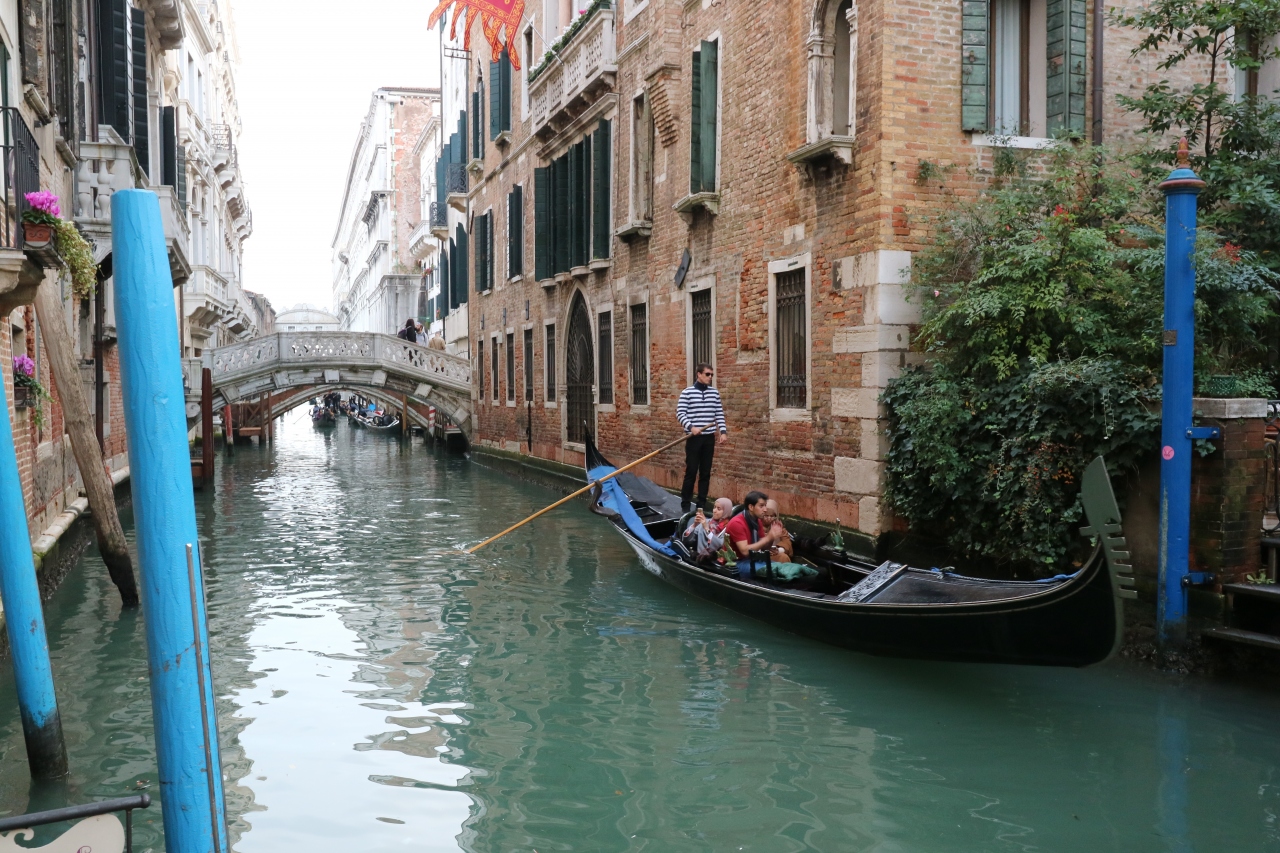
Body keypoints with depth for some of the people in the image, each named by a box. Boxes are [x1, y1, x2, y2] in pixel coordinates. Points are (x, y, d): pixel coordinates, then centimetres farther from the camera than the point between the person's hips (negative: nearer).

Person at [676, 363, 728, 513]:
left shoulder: (714, 393, 9)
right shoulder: (687, 392, -5)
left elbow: (719, 414, 11)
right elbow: (680, 413, -7)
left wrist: (723, 431, 1)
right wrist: (691, 427, -19)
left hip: (709, 437, 4)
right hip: (694, 437, -4)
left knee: (705, 472, 8)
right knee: (691, 472, -2)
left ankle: (702, 504, 15)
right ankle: (685, 504, 7)